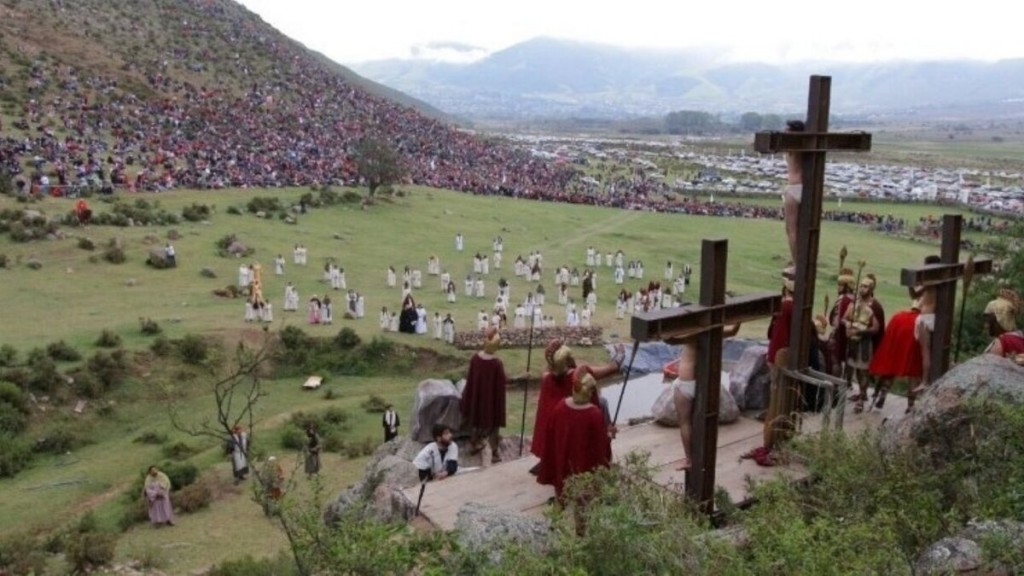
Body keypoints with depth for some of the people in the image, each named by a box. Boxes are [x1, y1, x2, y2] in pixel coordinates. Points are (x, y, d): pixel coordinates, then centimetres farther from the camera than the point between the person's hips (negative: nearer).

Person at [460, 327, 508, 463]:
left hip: (476, 396, 4)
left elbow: (470, 378, -1)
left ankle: (474, 444, 43)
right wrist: (506, 379, 4)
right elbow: (503, 382, -17)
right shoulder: (497, 363, -26)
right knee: (493, 424, 12)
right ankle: (494, 453, 19)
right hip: (492, 398, -4)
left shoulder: (475, 358, -12)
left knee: (476, 419, 24)